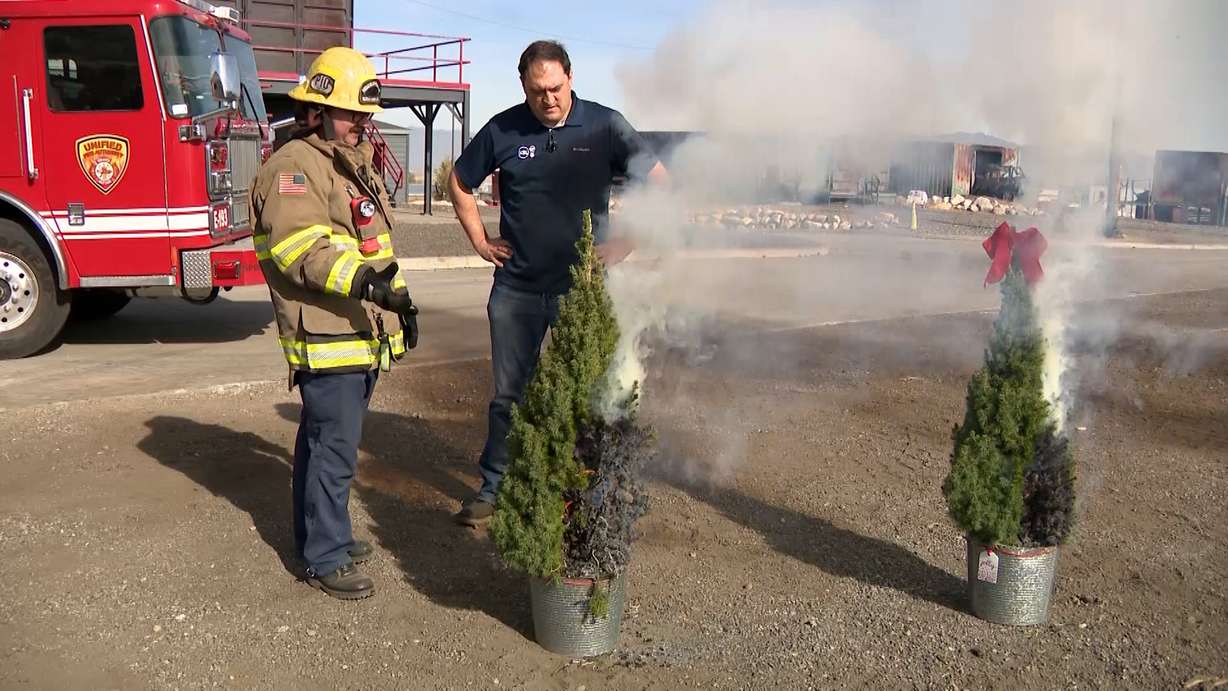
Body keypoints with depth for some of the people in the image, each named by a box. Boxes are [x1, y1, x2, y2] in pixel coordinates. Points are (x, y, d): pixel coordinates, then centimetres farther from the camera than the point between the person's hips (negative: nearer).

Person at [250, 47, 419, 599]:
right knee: (334, 449, -5)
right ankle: (325, 558, 7)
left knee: (323, 440, 20)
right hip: (326, 337, -10)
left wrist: (399, 294, 26)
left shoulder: (355, 163, 18)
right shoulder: (294, 166, -14)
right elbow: (302, 248, -26)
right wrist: (360, 279, -38)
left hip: (362, 332, 10)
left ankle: (321, 534, 32)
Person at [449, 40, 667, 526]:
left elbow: (660, 185, -1)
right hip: (517, 286, 2)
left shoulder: (605, 126, -5)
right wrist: (479, 240, 7)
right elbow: (460, 181, 15)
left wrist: (625, 243, -7)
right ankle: (493, 489, 23)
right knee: (508, 394, 10)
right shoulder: (504, 130, 0)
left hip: (581, 286, -1)